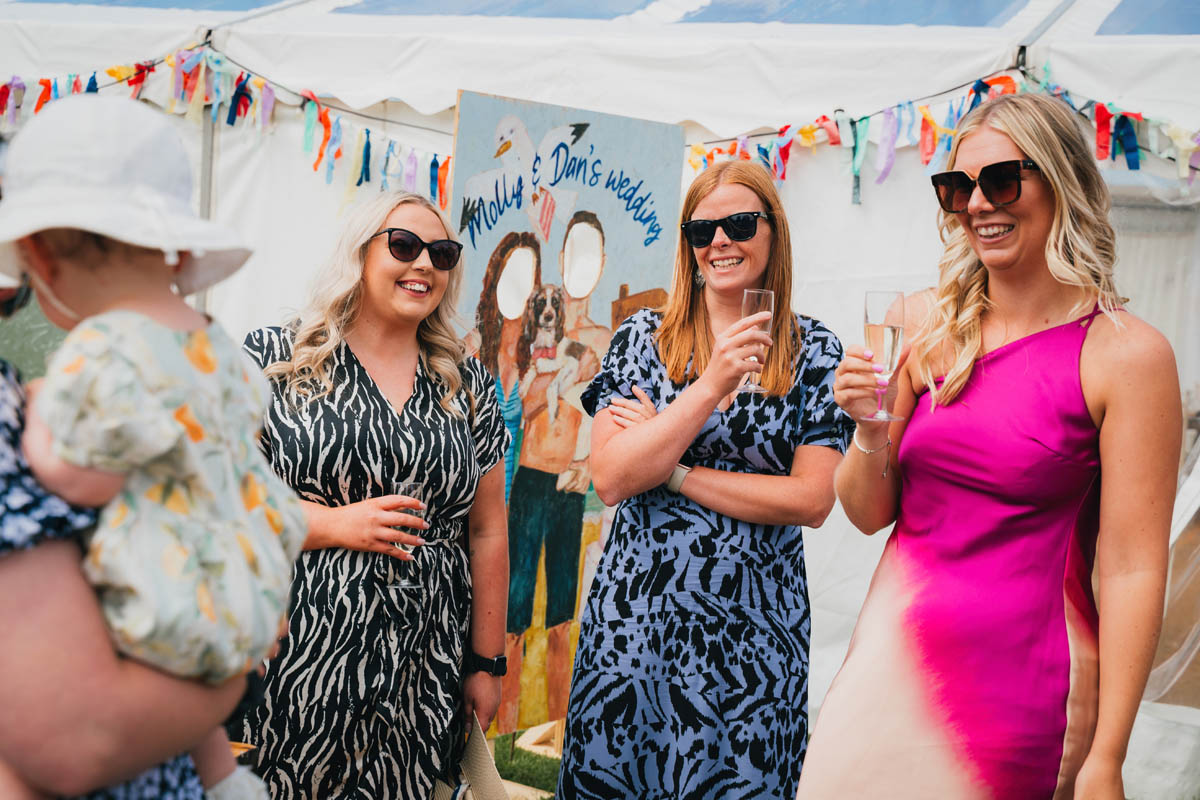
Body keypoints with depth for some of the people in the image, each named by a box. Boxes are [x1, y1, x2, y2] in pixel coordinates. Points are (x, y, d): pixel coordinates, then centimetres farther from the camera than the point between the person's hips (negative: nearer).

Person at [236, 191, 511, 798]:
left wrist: (486, 664, 8)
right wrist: (334, 523, -15)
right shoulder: (272, 359, -1)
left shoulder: (468, 384, 9)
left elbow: (488, 532, 10)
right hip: (295, 668, -2)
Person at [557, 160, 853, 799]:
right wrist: (712, 385, -17)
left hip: (753, 627, 0)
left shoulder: (814, 353, 0)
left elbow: (811, 501, -8)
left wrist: (673, 470, -11)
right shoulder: (641, 338, 1)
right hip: (635, 610, 1)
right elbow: (610, 479, -9)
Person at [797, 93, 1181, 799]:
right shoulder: (934, 337, 3)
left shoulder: (1127, 354, -10)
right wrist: (870, 430, -12)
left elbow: (1133, 569, -11)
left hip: (1018, 681, -4)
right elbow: (871, 514, 8)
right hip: (894, 655, 4)